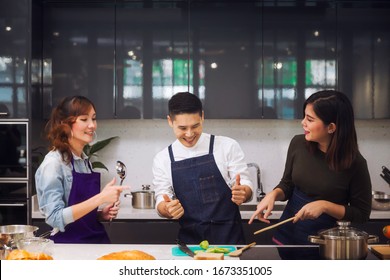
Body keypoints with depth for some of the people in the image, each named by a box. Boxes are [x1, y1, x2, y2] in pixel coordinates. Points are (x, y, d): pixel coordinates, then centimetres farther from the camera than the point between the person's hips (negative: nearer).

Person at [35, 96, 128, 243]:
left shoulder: (86, 161, 10)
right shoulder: (53, 163, -9)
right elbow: (55, 218, -18)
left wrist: (102, 214, 3)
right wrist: (100, 198, -22)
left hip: (97, 240, 7)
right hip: (70, 245, -7)